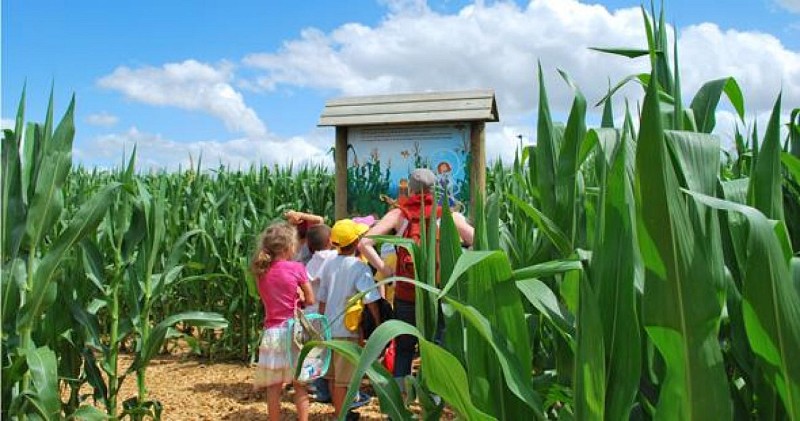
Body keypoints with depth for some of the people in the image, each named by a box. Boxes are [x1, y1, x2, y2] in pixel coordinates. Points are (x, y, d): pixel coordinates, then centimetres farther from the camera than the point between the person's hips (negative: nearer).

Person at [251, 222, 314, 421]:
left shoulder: (261, 271, 1)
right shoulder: (296, 268, -9)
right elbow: (310, 300, -3)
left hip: (272, 333, 3)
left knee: (274, 387, 10)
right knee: (300, 385, 8)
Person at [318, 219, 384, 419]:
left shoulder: (329, 264, 3)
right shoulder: (359, 267, -15)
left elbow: (322, 299, 8)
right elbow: (370, 300, -20)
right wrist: (378, 322, -8)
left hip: (329, 327, 7)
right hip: (347, 329, -6)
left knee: (333, 374, 18)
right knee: (343, 378, 3)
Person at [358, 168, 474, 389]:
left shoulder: (399, 214, -2)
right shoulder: (448, 216, -2)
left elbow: (364, 243, -10)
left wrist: (384, 269, -2)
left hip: (405, 295, 0)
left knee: (403, 350, 17)